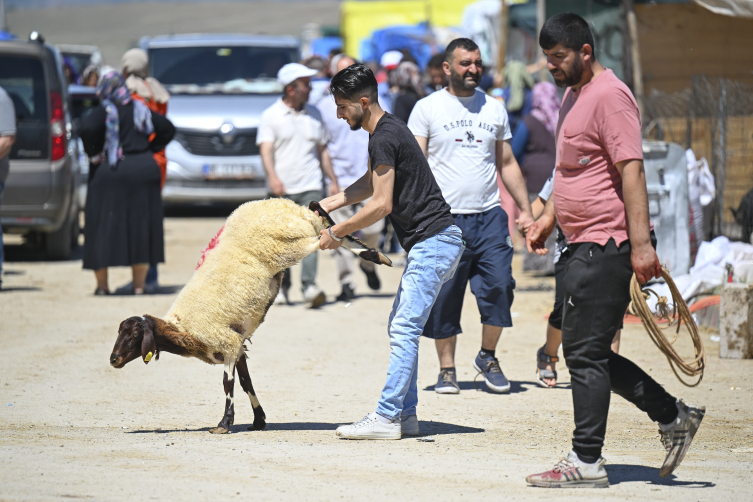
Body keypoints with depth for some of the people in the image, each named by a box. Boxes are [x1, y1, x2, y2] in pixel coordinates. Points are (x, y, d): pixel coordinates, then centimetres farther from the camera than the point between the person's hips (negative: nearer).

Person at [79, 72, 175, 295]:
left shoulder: (104, 112, -6)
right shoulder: (141, 110, 9)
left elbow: (87, 128, -24)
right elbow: (168, 128, 13)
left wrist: (95, 154, -10)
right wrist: (150, 149, 12)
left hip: (110, 172, -4)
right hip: (143, 171, 4)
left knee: (102, 226, 4)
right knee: (141, 226, 9)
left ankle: (102, 284, 3)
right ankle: (139, 284, 8)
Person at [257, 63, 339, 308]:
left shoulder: (314, 114, 14)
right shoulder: (271, 116, 1)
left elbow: (322, 150, 21)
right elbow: (266, 149, -10)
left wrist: (333, 180, 17)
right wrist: (273, 177, -27)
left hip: (310, 186, 2)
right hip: (282, 188, -2)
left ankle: (310, 285, -20)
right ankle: (282, 287, 16)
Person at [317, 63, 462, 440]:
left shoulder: (384, 138, -16)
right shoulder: (387, 130, 17)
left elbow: (381, 204, -18)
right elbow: (371, 183, 32)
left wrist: (336, 233, -8)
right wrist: (329, 204, 23)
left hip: (433, 242, -11)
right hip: (433, 242, 11)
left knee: (404, 330, -12)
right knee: (401, 329, 12)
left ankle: (387, 418, -12)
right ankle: (405, 415, 13)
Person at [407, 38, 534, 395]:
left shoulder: (495, 109, 14)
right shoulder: (427, 108, 3)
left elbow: (507, 164, 20)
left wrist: (525, 210, 15)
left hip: (489, 216, 3)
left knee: (499, 285, -8)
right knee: (445, 296, -1)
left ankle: (488, 357, 13)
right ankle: (446, 369, 11)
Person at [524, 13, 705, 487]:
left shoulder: (609, 96, -14)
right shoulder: (573, 95, 18)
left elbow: (632, 170, -21)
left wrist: (641, 243, -25)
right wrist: (549, 219, 24)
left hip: (609, 246, -10)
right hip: (587, 245, 10)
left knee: (585, 353, -7)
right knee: (586, 352, 11)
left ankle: (586, 461, 0)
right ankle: (674, 416, 19)